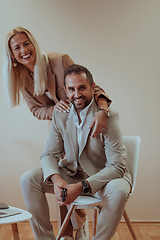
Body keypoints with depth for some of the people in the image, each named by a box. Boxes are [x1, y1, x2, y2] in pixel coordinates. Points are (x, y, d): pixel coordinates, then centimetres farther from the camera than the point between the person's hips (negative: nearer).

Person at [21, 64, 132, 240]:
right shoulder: (60, 115, -3)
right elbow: (49, 154, -2)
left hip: (104, 177, -4)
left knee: (118, 190, -37)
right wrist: (56, 179, -25)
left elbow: (117, 166, -23)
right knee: (29, 179, -12)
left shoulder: (108, 116, -19)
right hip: (72, 175, 4)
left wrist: (82, 186, -35)